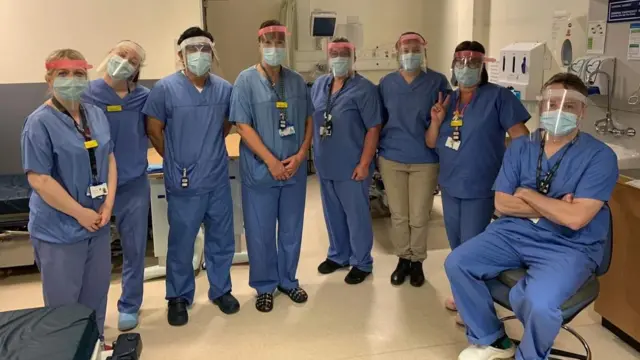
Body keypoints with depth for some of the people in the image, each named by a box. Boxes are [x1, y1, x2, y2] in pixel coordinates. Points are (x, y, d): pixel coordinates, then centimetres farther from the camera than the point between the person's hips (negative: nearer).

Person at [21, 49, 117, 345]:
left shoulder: (96, 115, 5)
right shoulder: (40, 122, -13)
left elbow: (109, 158, 9)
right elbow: (38, 178, -18)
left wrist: (108, 203, -4)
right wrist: (81, 213, -16)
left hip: (98, 223, 6)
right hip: (59, 229, -6)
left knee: (96, 292, 18)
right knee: (63, 301, 8)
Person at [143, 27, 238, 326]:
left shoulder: (225, 88, 1)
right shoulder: (165, 88, -9)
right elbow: (153, 130, -1)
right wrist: (176, 158, 7)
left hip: (218, 180, 4)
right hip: (184, 183, -3)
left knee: (222, 239, 14)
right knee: (181, 243, 8)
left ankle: (220, 290, 34)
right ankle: (178, 298, 27)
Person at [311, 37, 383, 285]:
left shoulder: (364, 89, -11)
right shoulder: (319, 85, 8)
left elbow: (373, 128, -13)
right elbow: (310, 119, 14)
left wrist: (364, 164, -16)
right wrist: (313, 153, 10)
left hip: (351, 166, -6)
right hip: (325, 164, 6)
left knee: (356, 216, 6)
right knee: (333, 214, 18)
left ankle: (361, 263, 22)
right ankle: (338, 255, 36)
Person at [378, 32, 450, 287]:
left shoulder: (438, 81, -4)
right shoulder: (387, 83, 5)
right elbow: (379, 120, 11)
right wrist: (376, 151, 9)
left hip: (425, 160, -2)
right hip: (391, 158, 2)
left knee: (419, 217, 6)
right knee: (398, 215, 11)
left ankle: (417, 261, 26)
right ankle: (403, 259, 30)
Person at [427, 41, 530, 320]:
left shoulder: (498, 96, -10)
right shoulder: (447, 101, 8)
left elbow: (521, 137, -12)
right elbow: (431, 143, 9)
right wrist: (436, 121, -9)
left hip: (480, 188, -6)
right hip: (449, 186, 6)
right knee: (456, 245, 17)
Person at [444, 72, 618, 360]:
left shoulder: (600, 156, -11)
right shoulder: (520, 147, 4)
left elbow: (575, 218, -21)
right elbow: (502, 203, 0)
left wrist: (527, 194, -9)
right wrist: (552, 208, -12)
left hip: (569, 246, -5)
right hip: (515, 232, 5)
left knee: (538, 302, -32)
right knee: (457, 263, -10)